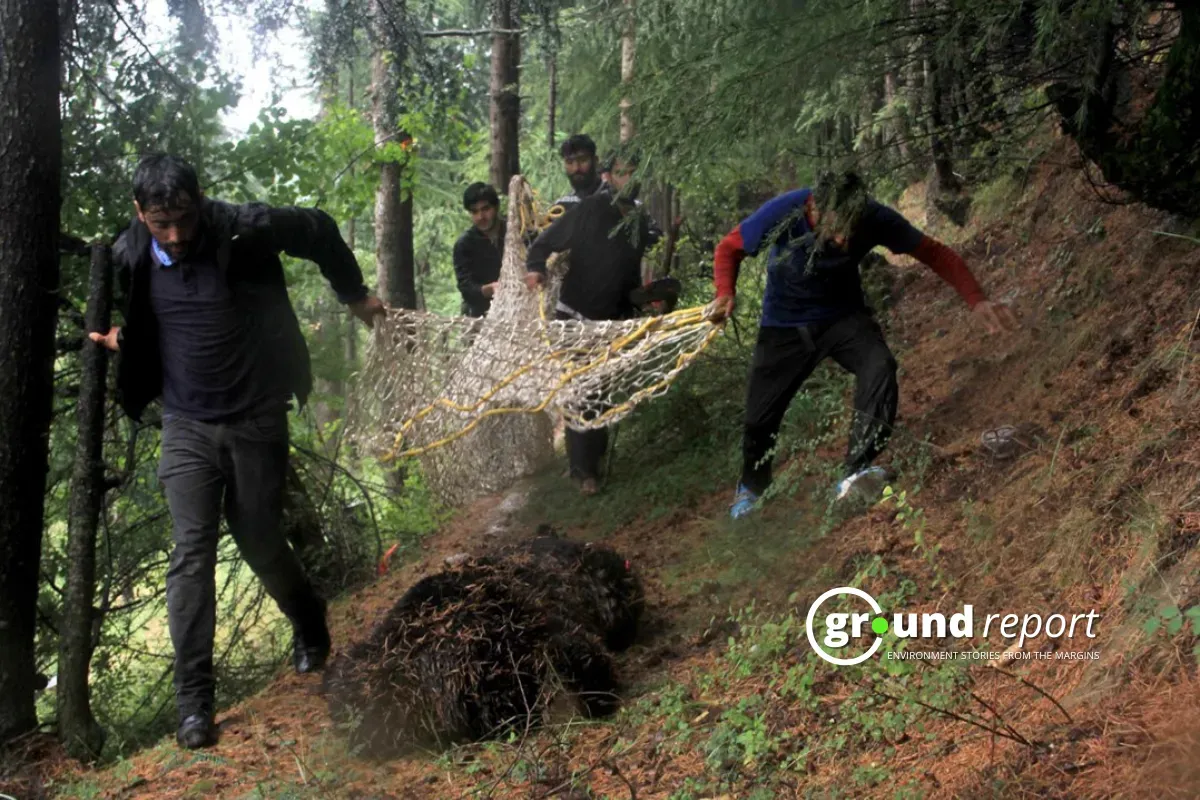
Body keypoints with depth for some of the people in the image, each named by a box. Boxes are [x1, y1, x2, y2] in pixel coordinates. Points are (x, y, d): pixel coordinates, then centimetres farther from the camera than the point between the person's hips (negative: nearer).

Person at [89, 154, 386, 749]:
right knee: (191, 552, -8)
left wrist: (354, 295, 12)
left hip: (256, 419, -2)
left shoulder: (245, 230, -15)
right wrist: (122, 339, -2)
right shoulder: (129, 255, -5)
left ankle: (310, 628, 40)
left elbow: (319, 231, 2)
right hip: (187, 426, 2)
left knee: (258, 541, 8)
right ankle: (193, 702, -3)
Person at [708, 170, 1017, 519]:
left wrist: (976, 300, -31)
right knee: (760, 417, 0)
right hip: (784, 324, 0)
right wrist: (725, 293, -31)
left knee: (880, 367, -30)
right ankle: (752, 485, 31)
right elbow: (729, 248, -12)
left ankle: (855, 474, -28)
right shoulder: (782, 214, -29)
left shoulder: (875, 219, -26)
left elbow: (935, 253, -18)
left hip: (844, 316, 1)